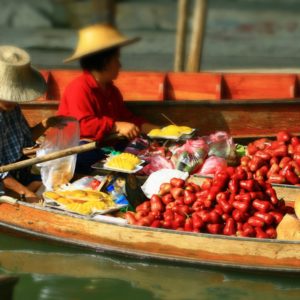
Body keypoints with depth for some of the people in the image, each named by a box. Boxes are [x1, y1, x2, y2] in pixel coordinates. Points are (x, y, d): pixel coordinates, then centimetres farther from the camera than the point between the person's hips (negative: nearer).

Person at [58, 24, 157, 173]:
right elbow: (84, 125, -25)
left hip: (100, 144, 9)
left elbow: (127, 118, 22)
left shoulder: (111, 90, 19)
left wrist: (156, 130, 9)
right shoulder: (79, 88, -14)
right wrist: (117, 126, -31)